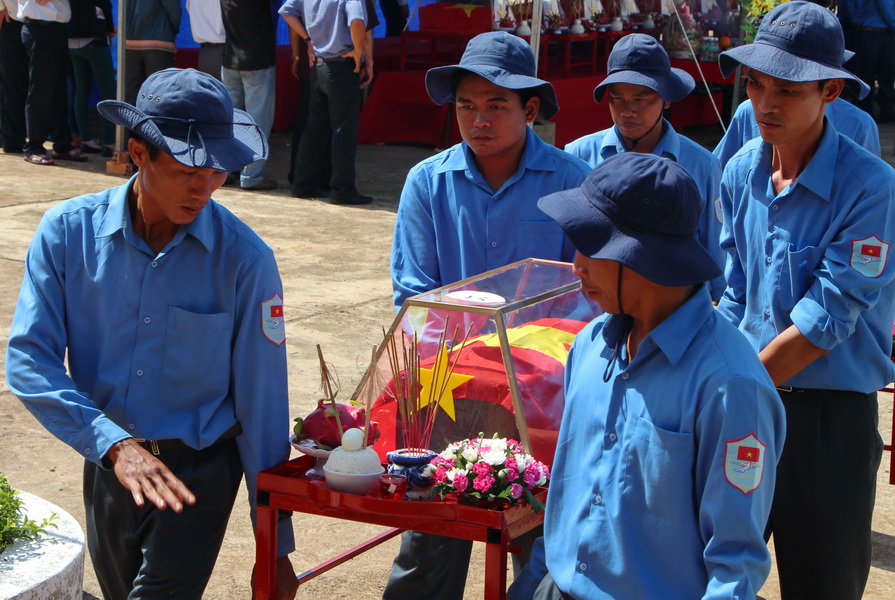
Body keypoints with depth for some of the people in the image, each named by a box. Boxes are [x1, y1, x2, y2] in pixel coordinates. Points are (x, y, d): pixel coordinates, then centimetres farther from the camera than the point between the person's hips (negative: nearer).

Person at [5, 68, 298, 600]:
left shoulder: (244, 258, -13)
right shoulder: (69, 231, -9)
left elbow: (263, 402, -9)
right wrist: (113, 444, -26)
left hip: (200, 473, -3)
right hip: (108, 467, 3)